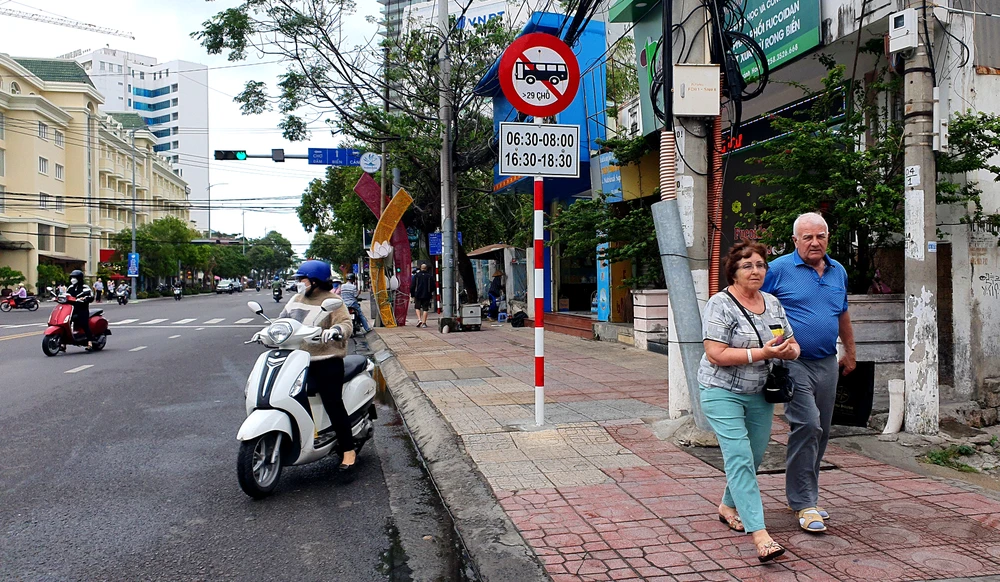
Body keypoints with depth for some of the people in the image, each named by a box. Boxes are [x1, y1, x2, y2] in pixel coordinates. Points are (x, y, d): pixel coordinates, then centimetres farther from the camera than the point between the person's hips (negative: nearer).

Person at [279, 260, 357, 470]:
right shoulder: (295, 300, 16)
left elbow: (346, 323, -15)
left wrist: (337, 329, -36)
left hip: (327, 362, -7)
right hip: (299, 361, 7)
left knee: (333, 404, -8)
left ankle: (348, 449, 1)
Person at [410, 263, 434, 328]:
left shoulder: (416, 275, -1)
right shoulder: (430, 276, 0)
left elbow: (412, 286, 1)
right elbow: (432, 286, 5)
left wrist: (412, 294, 9)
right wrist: (431, 294, 18)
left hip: (418, 295, 0)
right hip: (427, 295, 0)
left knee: (417, 307, 14)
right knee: (425, 309, 4)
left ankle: (419, 319, -5)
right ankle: (424, 323, 1)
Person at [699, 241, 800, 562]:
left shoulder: (772, 303, 9)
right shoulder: (721, 303, -12)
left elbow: (791, 344, 15)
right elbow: (716, 354, -20)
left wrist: (788, 350, -10)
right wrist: (763, 352, -23)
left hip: (760, 394, 7)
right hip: (723, 393, -7)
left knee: (754, 457, 14)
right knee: (740, 458, -13)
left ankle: (729, 506, 37)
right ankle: (760, 534, -15)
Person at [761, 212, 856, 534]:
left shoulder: (838, 271, 12)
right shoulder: (778, 269, -7)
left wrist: (850, 352, 26)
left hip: (827, 364, 6)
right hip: (793, 362, -6)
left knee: (819, 431, 11)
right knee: (807, 425, -15)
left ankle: (805, 495, 25)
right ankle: (803, 502, -4)